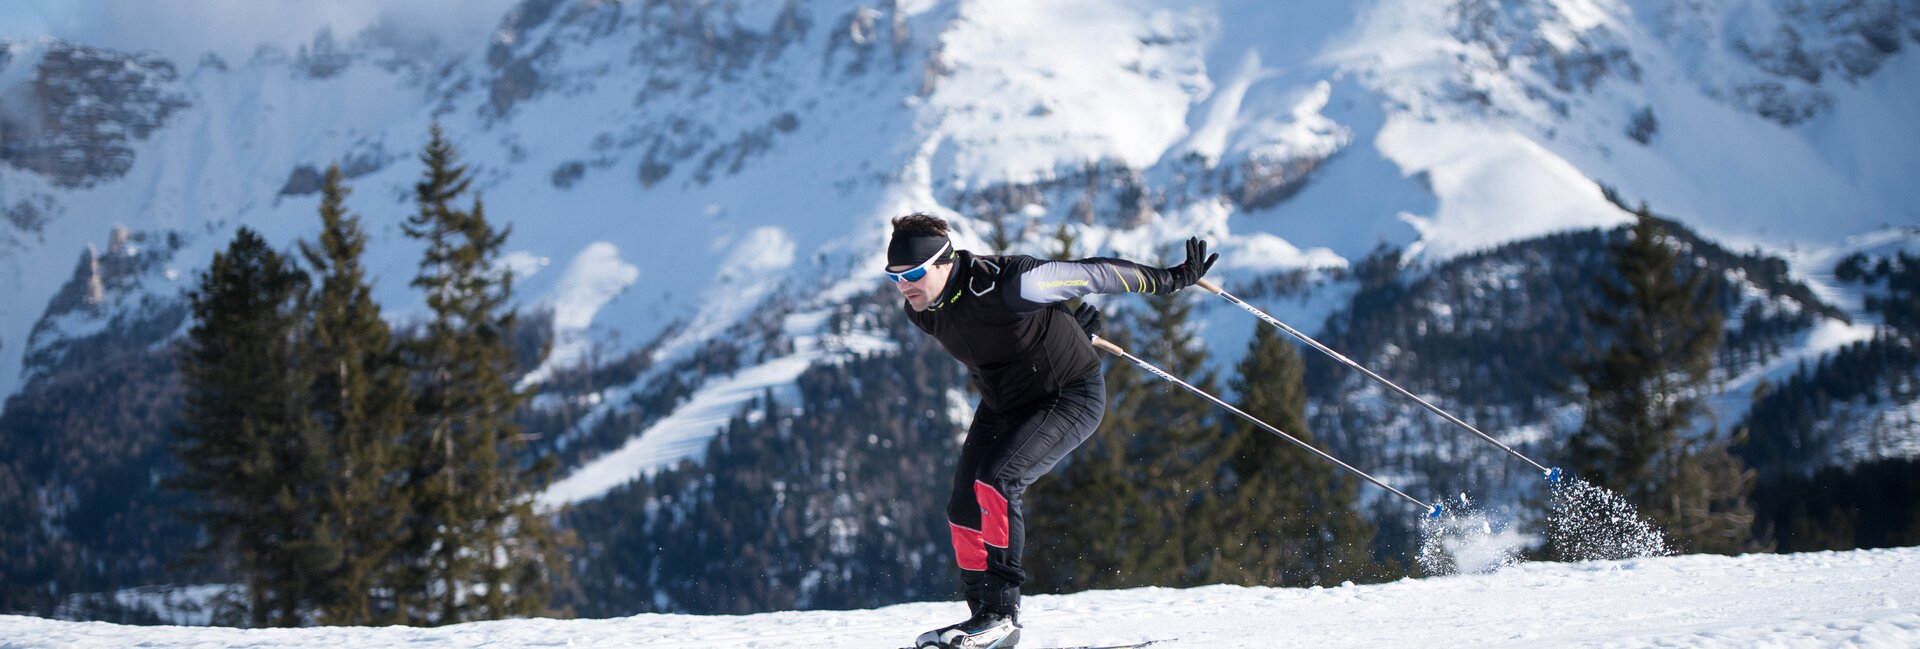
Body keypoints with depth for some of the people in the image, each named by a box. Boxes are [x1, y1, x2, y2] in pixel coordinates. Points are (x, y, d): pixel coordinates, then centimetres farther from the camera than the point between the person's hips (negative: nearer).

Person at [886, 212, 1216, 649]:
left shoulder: (1007, 284, -32)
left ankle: (1001, 610, -20)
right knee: (965, 510, -3)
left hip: (1070, 398, -8)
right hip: (1002, 406, 8)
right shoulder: (922, 311, -7)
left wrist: (1171, 280, -12)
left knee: (995, 483, -26)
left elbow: (1091, 274, -21)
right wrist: (1063, 331, 21)